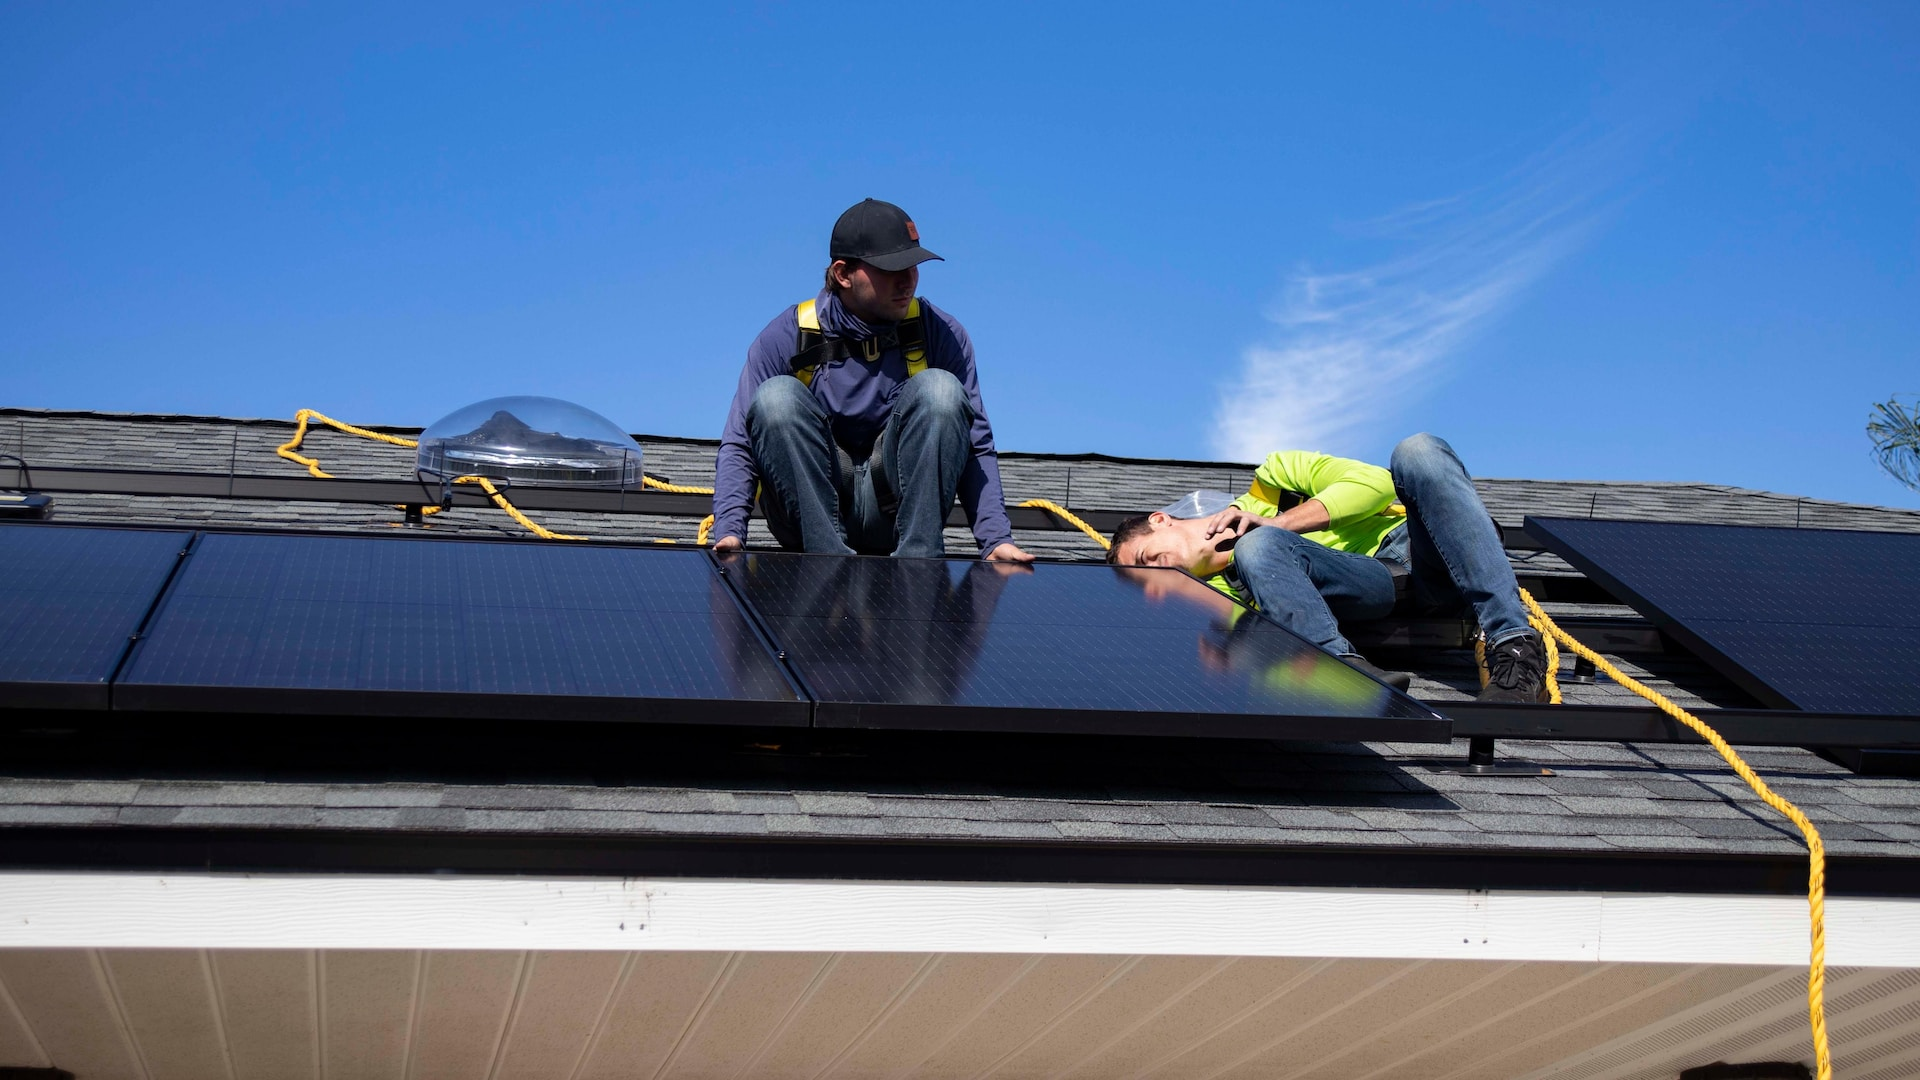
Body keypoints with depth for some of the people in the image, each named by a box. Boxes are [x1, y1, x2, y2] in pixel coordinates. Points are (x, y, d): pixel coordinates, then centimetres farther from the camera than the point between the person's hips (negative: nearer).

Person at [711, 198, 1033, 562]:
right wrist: (729, 532, -21)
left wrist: (996, 538, -14)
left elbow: (976, 446, -2)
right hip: (809, 513, -1)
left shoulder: (940, 333, -1)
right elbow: (739, 446, -5)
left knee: (939, 388, -19)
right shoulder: (786, 338, -5)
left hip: (896, 511, 1)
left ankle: (918, 558, -26)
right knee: (777, 396, -24)